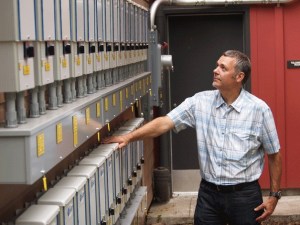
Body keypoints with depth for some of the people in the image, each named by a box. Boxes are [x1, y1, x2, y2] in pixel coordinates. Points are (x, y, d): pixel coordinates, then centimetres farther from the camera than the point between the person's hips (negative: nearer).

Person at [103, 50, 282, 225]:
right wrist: (129, 137, -18)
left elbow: (274, 155, -2)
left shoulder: (259, 109, -9)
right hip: (208, 192, 2)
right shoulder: (200, 102, -2)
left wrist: (274, 195, -2)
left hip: (244, 194, -2)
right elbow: (164, 123, -7)